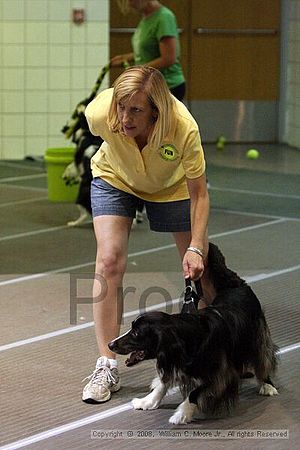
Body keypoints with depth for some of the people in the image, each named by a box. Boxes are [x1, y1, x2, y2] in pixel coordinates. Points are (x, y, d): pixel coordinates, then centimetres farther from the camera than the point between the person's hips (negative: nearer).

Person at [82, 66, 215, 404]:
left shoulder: (184, 128, -40)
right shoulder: (100, 113, -36)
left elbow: (199, 194, -28)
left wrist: (196, 248, -34)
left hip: (171, 186, 0)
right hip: (115, 179, 0)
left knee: (199, 267, 4)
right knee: (109, 261, -15)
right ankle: (107, 366, -10)